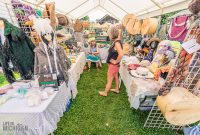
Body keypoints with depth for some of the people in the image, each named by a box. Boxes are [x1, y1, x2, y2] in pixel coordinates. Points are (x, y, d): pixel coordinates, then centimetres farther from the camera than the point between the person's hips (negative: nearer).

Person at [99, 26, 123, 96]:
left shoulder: (117, 43, -23)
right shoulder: (116, 41, 4)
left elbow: (121, 54, -36)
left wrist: (116, 61, -22)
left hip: (113, 65, -9)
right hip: (114, 64, 9)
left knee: (109, 80, 7)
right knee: (116, 77, 23)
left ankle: (105, 92, 26)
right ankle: (117, 89, 43)